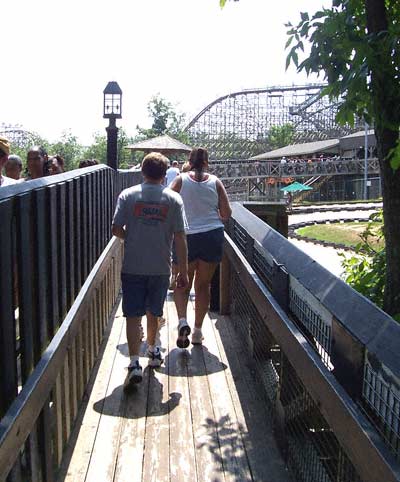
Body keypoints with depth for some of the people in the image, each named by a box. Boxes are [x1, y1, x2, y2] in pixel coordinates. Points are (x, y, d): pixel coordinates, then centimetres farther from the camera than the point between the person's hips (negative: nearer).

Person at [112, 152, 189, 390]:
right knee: (153, 313, 20)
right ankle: (153, 350, 39)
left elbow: (116, 229, -5)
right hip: (161, 268, 2)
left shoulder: (128, 195, -4)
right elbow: (180, 239, -6)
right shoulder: (174, 199, -4)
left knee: (133, 316, 2)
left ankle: (135, 364, -9)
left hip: (133, 267, -1)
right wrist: (183, 271, 0)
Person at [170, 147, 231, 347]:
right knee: (203, 285, 12)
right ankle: (197, 331, 18)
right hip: (213, 236, 1)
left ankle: (182, 321, -11)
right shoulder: (215, 182, 1)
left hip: (186, 237, -1)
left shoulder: (181, 180, -3)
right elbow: (226, 213, 1)